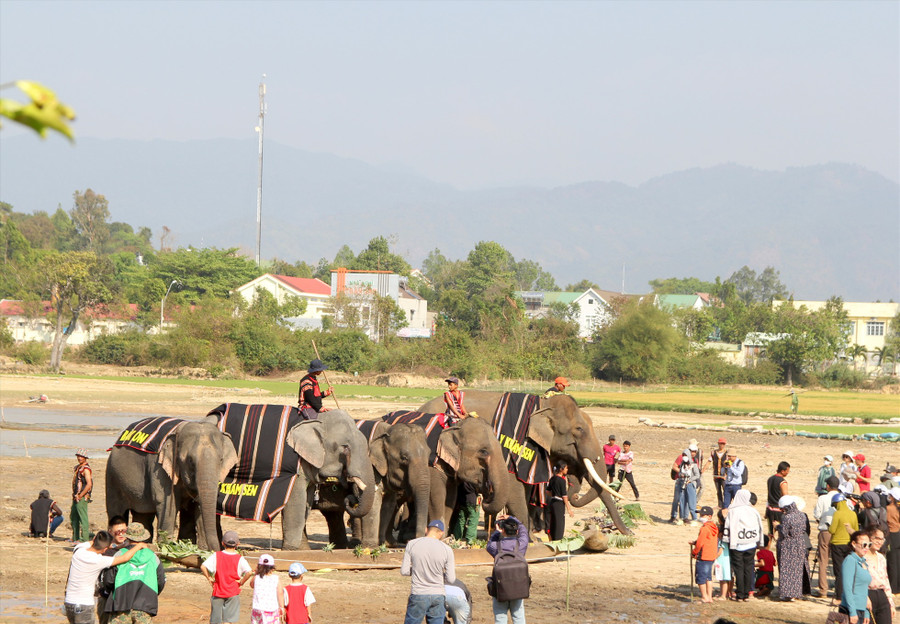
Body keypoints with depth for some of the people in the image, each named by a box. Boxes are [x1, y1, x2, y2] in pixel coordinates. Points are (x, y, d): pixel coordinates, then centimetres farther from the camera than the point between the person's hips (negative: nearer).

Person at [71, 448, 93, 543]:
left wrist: (80, 496, -18)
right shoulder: (78, 468, 16)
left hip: (82, 497, -10)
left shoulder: (86, 469, -13)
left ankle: (84, 538, -9)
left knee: (83, 518, -10)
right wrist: (74, 494, 15)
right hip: (76, 497, 10)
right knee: (74, 517, 15)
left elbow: (89, 484, -21)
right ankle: (75, 537, 23)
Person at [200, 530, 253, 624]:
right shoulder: (240, 559, -7)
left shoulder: (216, 556, -3)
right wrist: (242, 581, -5)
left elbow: (203, 567, -14)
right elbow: (249, 572, -21)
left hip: (218, 592, 1)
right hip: (233, 593, -1)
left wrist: (209, 578, -1)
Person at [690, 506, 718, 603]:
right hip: (712, 556, 9)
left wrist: (694, 552, -3)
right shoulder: (714, 527, 10)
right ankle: (709, 597, 17)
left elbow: (700, 543, -17)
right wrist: (694, 542, 14)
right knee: (708, 577, 15)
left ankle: (704, 597, 4)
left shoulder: (705, 528, -18)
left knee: (700, 577, 1)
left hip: (703, 557, -9)